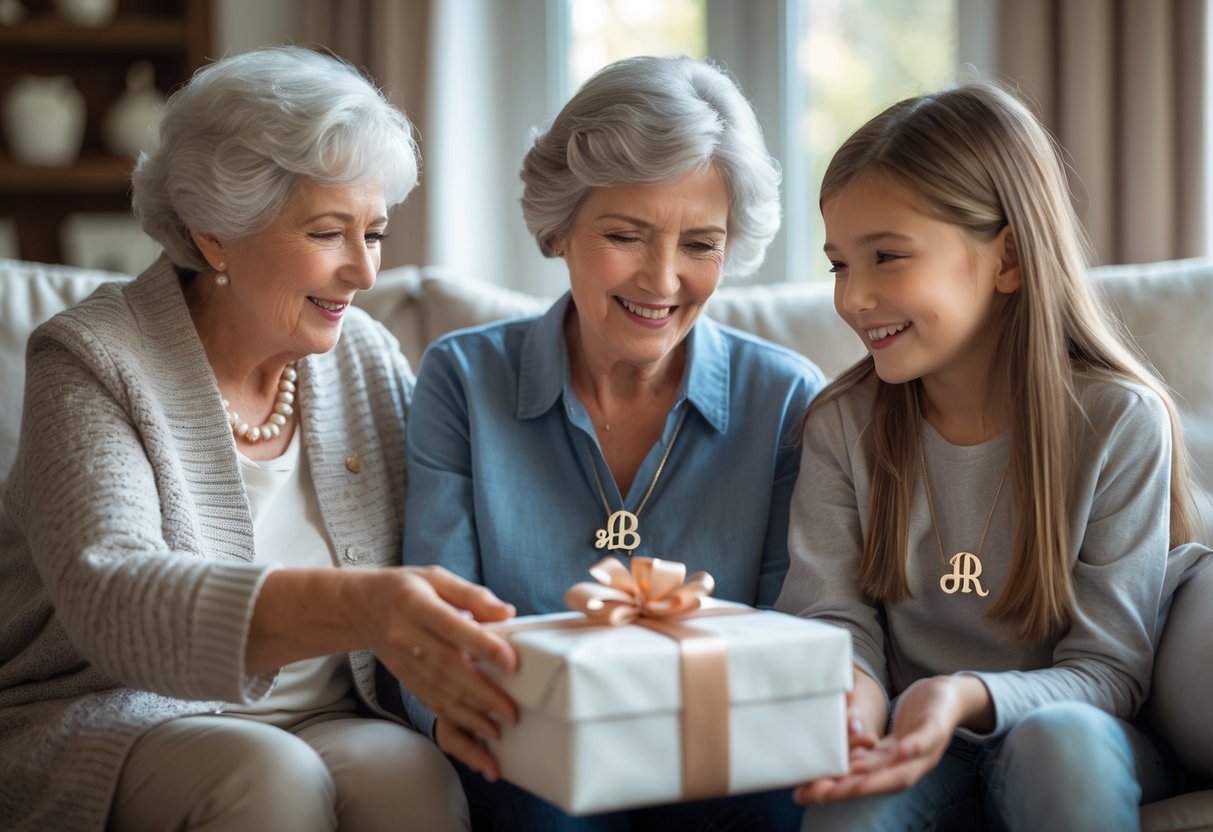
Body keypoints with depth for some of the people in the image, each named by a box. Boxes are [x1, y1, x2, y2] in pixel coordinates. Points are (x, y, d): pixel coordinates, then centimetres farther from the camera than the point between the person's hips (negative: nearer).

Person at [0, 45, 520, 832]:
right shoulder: (93, 361, -10)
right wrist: (352, 607, -44)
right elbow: (113, 602, -27)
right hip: (111, 724, -3)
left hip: (329, 722, 4)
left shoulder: (369, 358, 5)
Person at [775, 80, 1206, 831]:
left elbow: (1108, 670, -10)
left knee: (1058, 742, -34)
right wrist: (850, 688, -29)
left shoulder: (1120, 422, -10)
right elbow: (833, 615, -3)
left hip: (1074, 735, 0)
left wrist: (968, 698, -31)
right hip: (912, 742, 0)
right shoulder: (842, 423, 0)